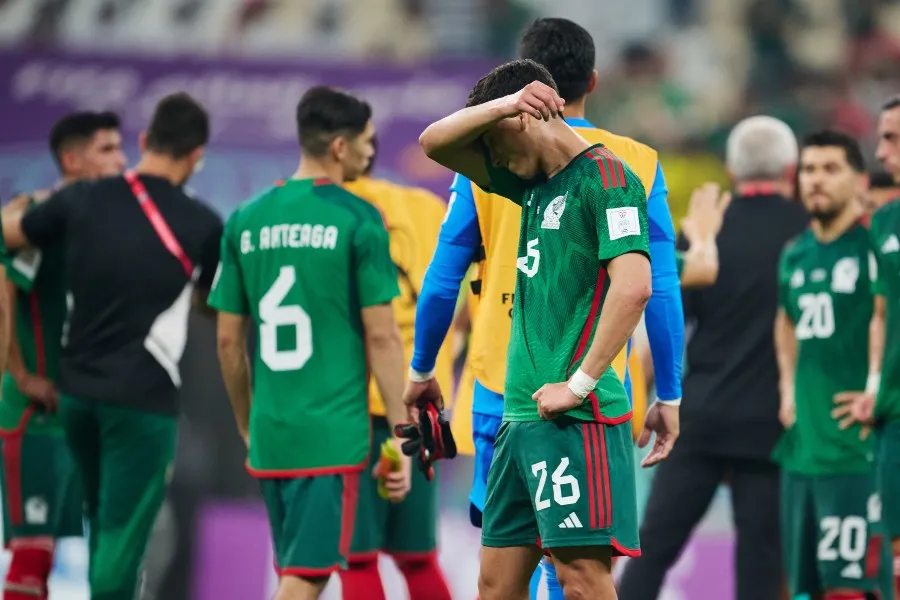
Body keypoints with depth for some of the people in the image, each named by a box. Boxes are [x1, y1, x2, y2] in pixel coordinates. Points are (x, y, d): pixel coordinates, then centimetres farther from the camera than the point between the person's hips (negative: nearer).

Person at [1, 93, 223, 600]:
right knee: (122, 540, -3)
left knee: (105, 527, 21)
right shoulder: (201, 225, -6)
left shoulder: (82, 200, 1)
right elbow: (212, 304, 11)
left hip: (77, 389, 4)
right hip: (144, 398, -4)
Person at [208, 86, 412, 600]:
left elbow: (228, 341, 12)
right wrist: (401, 435, -3)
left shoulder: (247, 221, 8)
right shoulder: (358, 220, -7)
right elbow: (380, 336, -8)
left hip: (270, 436, 6)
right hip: (333, 435, -6)